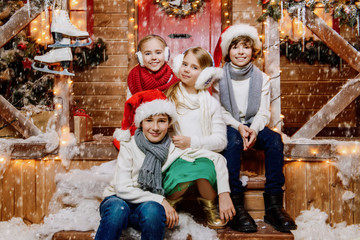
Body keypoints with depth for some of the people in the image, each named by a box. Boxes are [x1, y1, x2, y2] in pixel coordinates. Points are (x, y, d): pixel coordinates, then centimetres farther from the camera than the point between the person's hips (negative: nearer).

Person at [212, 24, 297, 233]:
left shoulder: (262, 78, 9)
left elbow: (264, 112, 1)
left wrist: (253, 129, -20)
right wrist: (238, 127, -20)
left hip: (253, 125, 3)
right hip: (227, 126, -2)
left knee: (275, 139, -28)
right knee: (233, 140, -36)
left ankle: (274, 203, -26)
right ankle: (236, 205, -37)